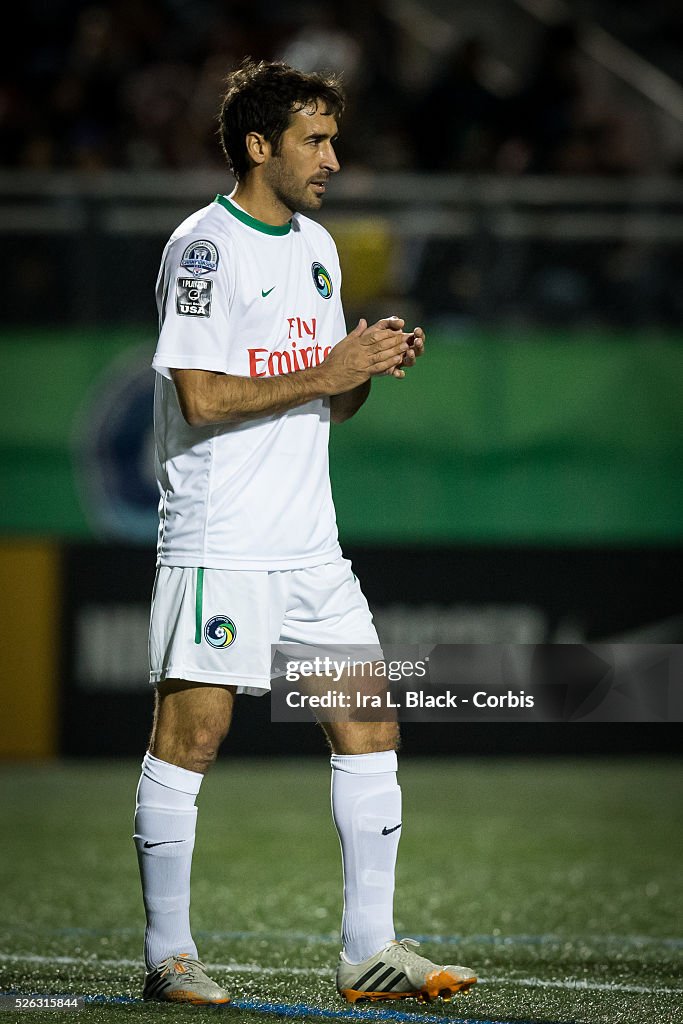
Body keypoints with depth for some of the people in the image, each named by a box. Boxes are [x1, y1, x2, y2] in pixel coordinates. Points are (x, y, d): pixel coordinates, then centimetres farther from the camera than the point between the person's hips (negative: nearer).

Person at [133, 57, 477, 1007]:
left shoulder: (317, 246, 16)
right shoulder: (204, 246, -9)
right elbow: (203, 397, -18)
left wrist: (374, 366, 1)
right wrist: (330, 370, -16)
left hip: (310, 548, 8)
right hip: (219, 546, -8)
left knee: (371, 730, 3)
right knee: (191, 735, -4)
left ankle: (370, 952, 8)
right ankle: (168, 955, 5)